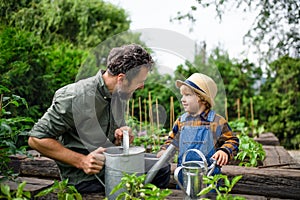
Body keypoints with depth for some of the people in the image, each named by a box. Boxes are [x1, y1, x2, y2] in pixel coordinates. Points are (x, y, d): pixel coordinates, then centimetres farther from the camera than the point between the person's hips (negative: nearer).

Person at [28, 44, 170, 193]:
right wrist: (82, 161, -23)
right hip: (84, 179, -7)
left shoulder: (119, 94, 4)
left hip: (110, 164, 8)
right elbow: (36, 139, -18)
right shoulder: (76, 98, -22)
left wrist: (120, 138, -8)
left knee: (161, 168, -7)